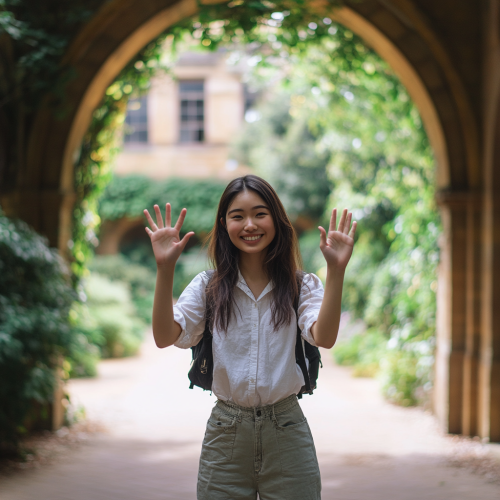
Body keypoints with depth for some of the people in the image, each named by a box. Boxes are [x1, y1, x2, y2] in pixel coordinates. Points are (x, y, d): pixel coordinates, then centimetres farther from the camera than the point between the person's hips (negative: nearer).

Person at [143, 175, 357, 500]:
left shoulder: (302, 286, 1)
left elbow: (324, 338, -18)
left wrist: (336, 271, -27)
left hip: (286, 430, 0)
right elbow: (165, 337, -11)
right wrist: (165, 268, -22)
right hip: (226, 433, 1)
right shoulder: (208, 287, 4)